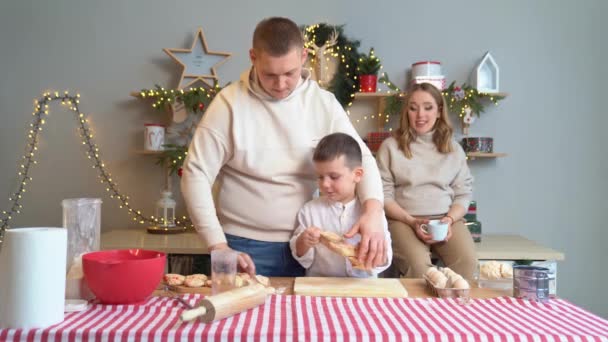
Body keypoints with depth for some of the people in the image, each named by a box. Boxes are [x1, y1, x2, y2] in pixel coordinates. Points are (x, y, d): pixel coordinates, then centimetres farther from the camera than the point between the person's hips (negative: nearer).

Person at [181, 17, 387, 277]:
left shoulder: (324, 103, -3)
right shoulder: (230, 103, -11)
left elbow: (361, 157, -5)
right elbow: (196, 174, -10)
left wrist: (373, 210, -25)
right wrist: (218, 246, -16)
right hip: (246, 246, -2)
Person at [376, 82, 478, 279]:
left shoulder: (454, 149, 14)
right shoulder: (390, 146, 5)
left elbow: (464, 193, 10)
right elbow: (384, 195, 1)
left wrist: (450, 219, -9)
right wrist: (412, 221, -12)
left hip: (446, 219, 3)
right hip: (403, 219, -2)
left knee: (467, 261, -26)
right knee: (417, 263, -32)